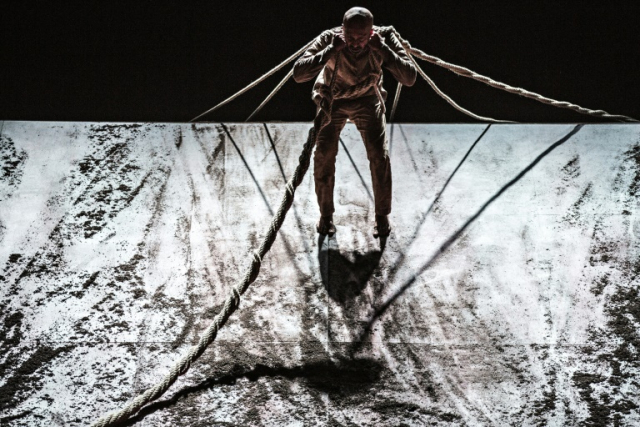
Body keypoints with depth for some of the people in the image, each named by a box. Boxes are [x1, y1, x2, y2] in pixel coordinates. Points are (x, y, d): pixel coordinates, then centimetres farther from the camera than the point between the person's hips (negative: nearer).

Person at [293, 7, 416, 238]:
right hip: (331, 99, 0)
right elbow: (298, 74, -39)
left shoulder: (385, 40, -29)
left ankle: (382, 216, 9)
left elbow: (410, 78, -36)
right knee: (323, 156, -10)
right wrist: (331, 50, -46)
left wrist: (382, 49, -43)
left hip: (367, 99, 1)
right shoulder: (329, 39, -31)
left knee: (379, 156, -10)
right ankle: (325, 214, 11)